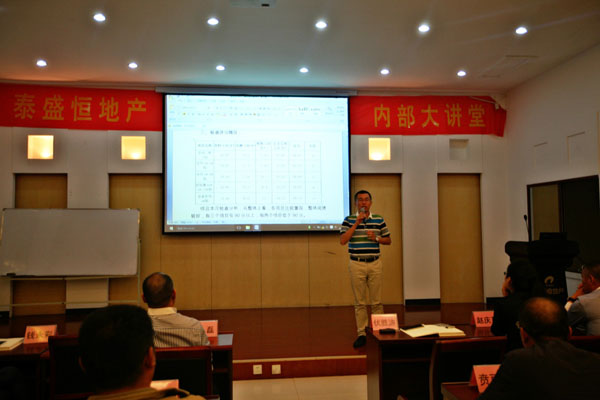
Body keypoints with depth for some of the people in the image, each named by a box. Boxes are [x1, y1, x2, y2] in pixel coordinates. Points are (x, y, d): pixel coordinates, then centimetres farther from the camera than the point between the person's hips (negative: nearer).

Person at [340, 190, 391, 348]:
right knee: (359, 302, 4)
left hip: (375, 264, 1)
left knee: (377, 301, 5)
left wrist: (376, 238, -8)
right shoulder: (349, 220, 2)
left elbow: (388, 240, 12)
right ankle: (361, 333, 12)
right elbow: (343, 240, -10)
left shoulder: (379, 220, 6)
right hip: (357, 265, -1)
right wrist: (356, 223, -15)